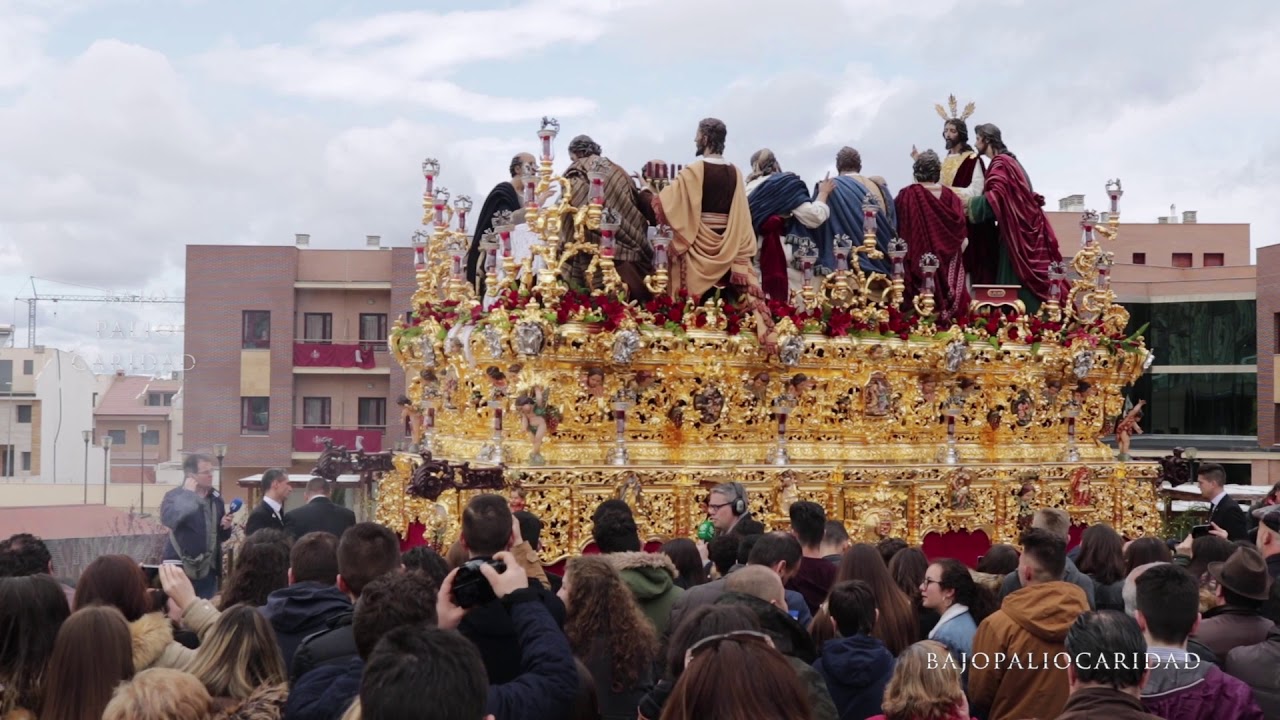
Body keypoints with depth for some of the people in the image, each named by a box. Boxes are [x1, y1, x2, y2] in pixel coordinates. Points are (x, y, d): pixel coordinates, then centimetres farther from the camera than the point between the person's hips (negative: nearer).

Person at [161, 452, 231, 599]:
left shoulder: (216, 498, 11)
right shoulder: (174, 496, -5)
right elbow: (168, 519, -28)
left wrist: (225, 527, -2)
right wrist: (188, 493, -20)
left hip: (208, 571, 5)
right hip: (180, 570, -5)